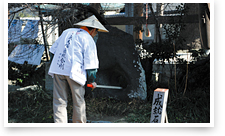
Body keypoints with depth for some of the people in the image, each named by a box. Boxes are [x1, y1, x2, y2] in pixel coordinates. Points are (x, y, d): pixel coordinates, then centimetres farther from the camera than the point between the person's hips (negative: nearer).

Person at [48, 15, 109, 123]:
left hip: (57, 69, 5)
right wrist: (92, 81, 7)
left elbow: (53, 50, 21)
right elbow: (90, 62, -2)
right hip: (73, 71, -5)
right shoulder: (88, 39, 2)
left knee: (59, 102, 5)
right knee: (78, 102, 10)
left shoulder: (67, 32, 20)